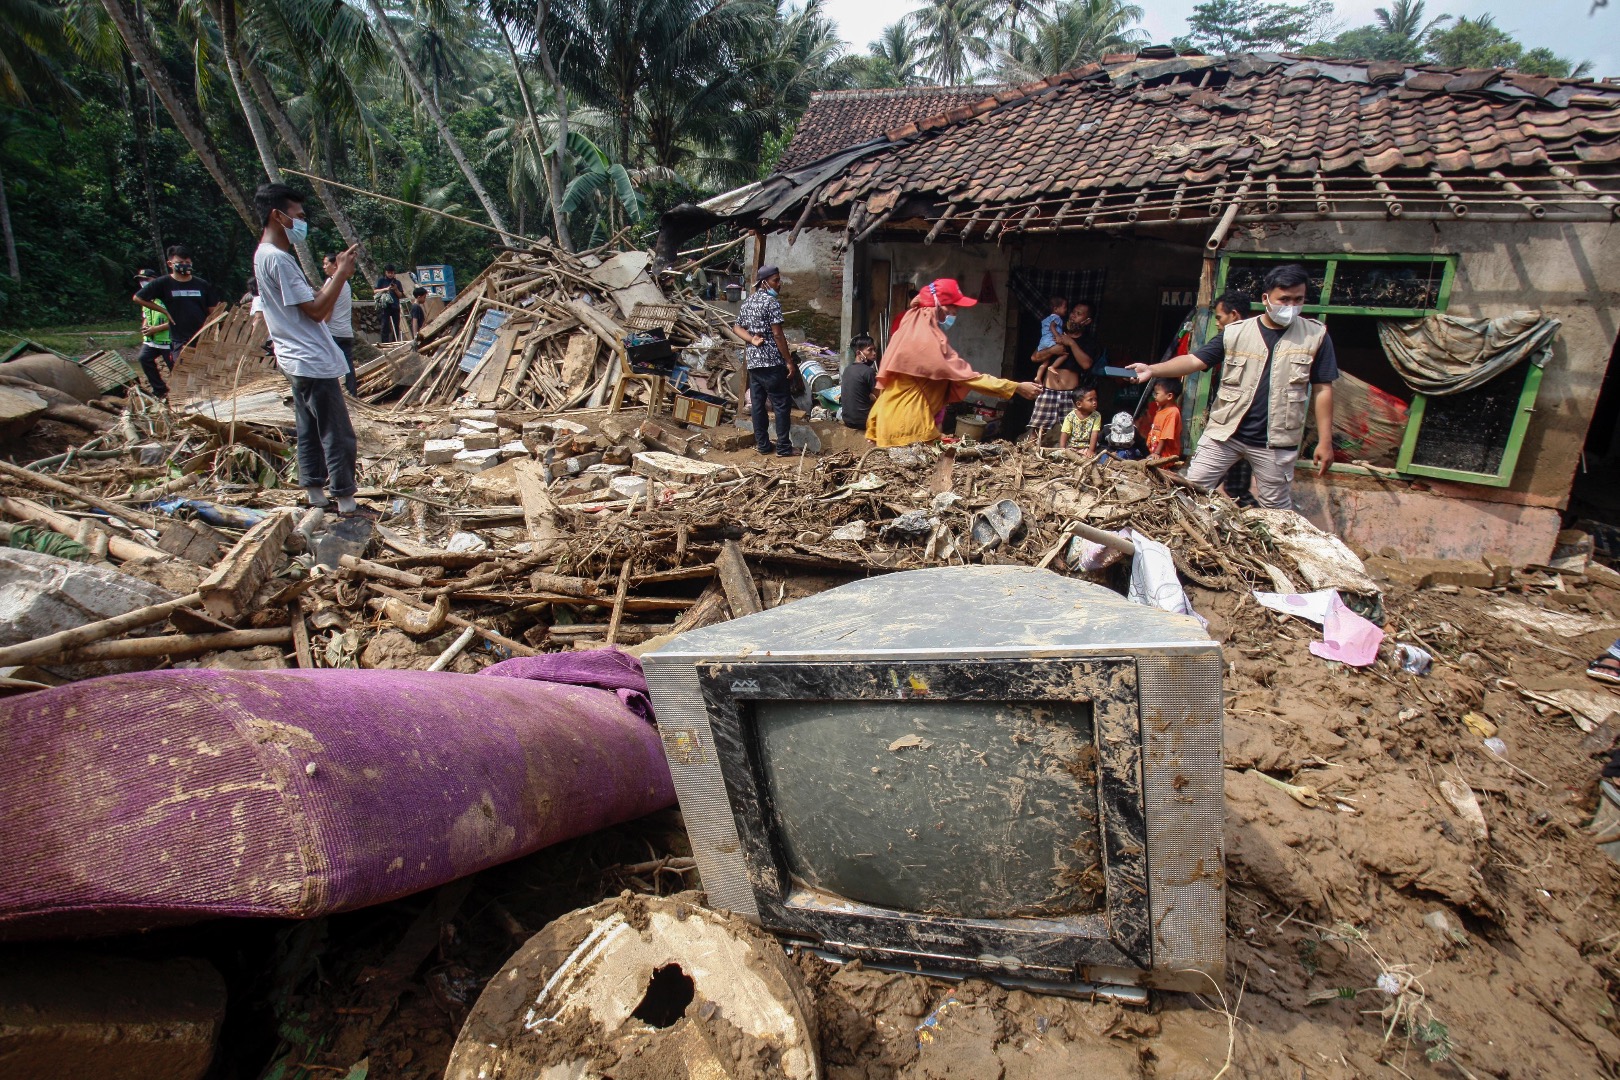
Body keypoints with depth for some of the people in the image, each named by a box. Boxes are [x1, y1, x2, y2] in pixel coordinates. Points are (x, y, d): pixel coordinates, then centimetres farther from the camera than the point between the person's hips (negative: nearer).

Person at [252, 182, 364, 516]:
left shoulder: (266, 256, 16)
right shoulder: (278, 259, -16)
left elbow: (312, 302, 17)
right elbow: (316, 310, -18)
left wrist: (337, 273, 11)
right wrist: (342, 274, -12)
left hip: (298, 361, 11)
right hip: (312, 362, -11)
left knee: (310, 431, 14)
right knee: (338, 435, -6)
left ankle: (315, 492, 21)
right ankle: (345, 500, -2)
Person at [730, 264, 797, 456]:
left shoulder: (747, 302, 14)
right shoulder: (772, 302, -11)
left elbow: (736, 328, 13)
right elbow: (777, 334, -15)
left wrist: (752, 340, -2)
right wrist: (789, 361, -12)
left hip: (752, 361, 8)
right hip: (772, 361, -8)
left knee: (757, 403, 10)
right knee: (782, 404, -3)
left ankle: (762, 445, 14)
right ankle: (783, 448, -3)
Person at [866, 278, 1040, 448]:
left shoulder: (910, 331, 13)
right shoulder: (929, 340, -17)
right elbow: (967, 376, -19)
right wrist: (1016, 387, -17)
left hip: (894, 420, 10)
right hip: (909, 425, -10)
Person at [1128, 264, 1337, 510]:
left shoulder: (1316, 336, 2)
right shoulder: (1235, 333, 1)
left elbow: (1323, 389, 3)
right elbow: (1194, 360, -6)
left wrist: (1325, 440, 0)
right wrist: (1152, 369, -22)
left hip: (1275, 442, 0)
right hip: (1224, 433, 1)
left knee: (1278, 509, 10)